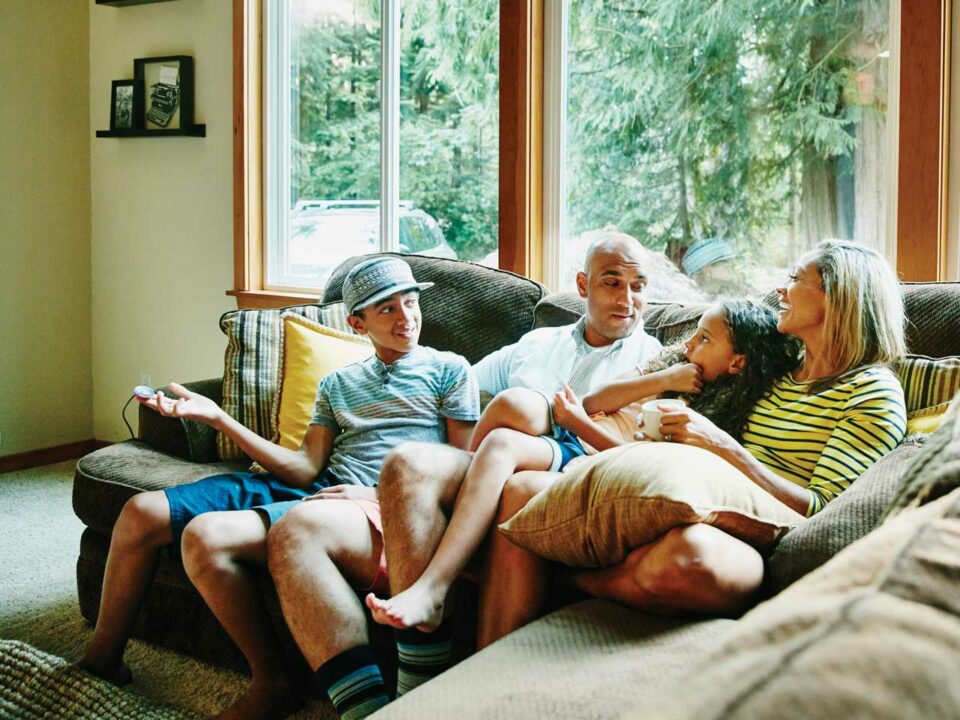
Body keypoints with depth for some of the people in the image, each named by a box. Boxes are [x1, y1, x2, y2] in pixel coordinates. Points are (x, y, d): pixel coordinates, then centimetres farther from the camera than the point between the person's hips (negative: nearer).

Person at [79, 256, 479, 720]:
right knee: (143, 512, -3)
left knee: (207, 535, -30)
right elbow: (305, 469, 13)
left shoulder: (449, 369, 10)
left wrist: (384, 495, -13)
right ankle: (101, 660, 13)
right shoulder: (337, 385, 24)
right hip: (312, 493, 7)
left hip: (379, 508, -6)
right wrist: (218, 418, 7)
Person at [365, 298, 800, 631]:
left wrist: (579, 423, -10)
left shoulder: (718, 422, 3)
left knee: (502, 443, -34)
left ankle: (430, 590, -38)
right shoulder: (673, 365, 25)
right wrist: (660, 380, 2)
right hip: (558, 442, 6)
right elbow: (593, 402, 12)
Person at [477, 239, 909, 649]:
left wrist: (722, 446, -14)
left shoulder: (874, 393, 4)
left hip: (757, 548, -7)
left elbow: (818, 511, -7)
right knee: (522, 489, -11)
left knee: (687, 552, -44)